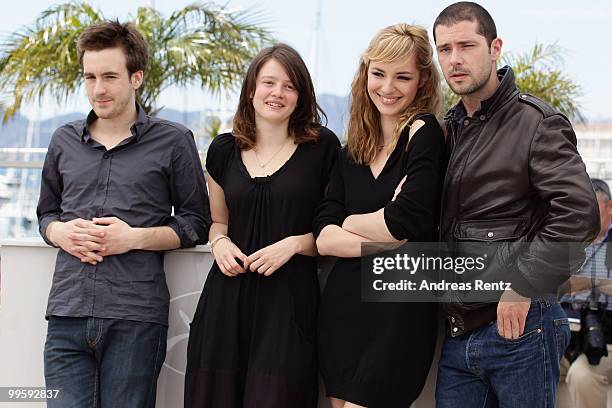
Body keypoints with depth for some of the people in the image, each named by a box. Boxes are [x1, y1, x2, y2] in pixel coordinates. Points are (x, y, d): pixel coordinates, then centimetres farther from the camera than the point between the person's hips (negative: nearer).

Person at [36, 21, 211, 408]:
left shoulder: (174, 141, 4)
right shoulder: (65, 140, 16)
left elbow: (196, 222, 6)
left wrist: (135, 237, -9)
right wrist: (61, 233, 0)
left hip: (136, 319, -3)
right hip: (68, 315, 3)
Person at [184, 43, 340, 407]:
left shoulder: (322, 146, -1)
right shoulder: (224, 149, 10)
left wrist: (295, 243, -13)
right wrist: (220, 243, 1)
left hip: (290, 302, -3)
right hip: (227, 299, 3)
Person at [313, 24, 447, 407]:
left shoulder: (424, 133, -7)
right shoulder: (353, 150, 10)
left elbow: (407, 222, -19)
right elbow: (323, 238, 1)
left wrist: (349, 223, -2)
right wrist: (386, 243, -15)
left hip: (399, 314, -6)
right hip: (342, 308, 6)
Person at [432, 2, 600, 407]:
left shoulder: (536, 121, -8)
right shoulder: (449, 128, 13)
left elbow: (579, 213, -20)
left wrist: (521, 288, -18)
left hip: (518, 328, -6)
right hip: (457, 333, 6)